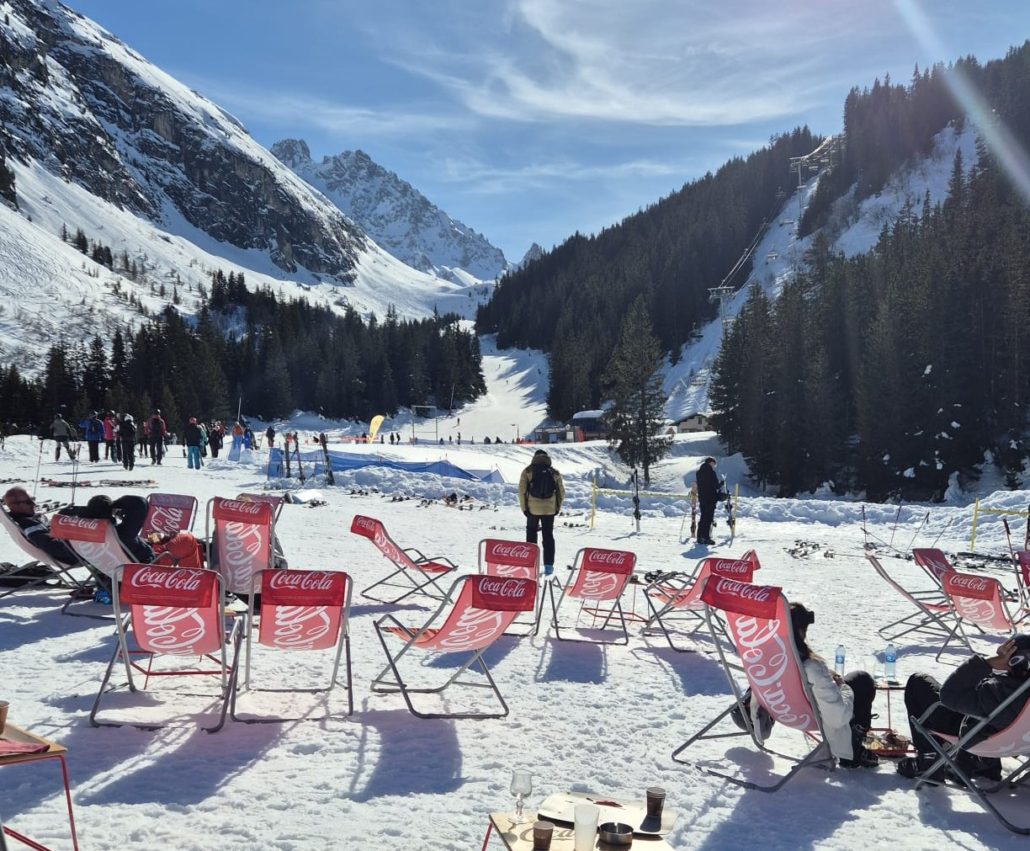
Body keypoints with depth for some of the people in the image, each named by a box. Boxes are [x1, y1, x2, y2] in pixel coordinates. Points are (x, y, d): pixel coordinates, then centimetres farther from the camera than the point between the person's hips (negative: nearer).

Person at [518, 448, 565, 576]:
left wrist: (524, 507, -1)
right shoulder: (555, 473, 3)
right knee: (548, 536, 10)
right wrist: (557, 507, 14)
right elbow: (561, 492, 4)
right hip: (549, 509, 1)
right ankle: (548, 565, 7)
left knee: (531, 534, 14)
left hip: (533, 508, -1)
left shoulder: (528, 471, -1)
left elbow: (522, 491, -6)